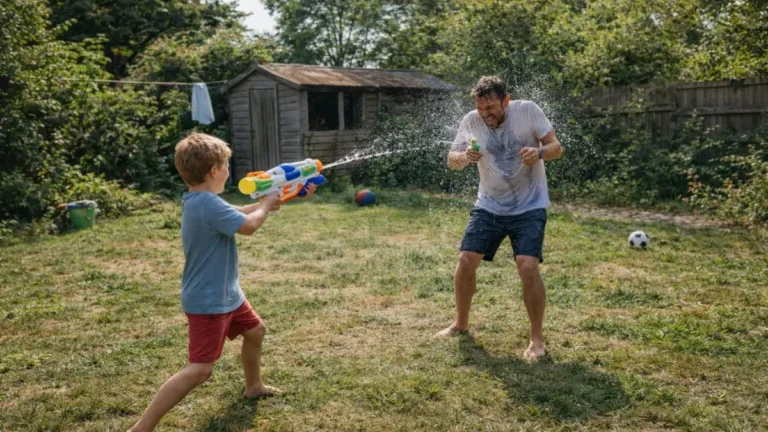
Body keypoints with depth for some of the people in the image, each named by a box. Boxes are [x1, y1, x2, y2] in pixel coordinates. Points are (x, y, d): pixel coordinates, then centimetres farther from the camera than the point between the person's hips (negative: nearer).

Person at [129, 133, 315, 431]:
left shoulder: (200, 200, 5)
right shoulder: (208, 204, -27)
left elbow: (239, 214, 17)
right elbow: (248, 225, -31)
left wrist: (270, 200, 15)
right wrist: (266, 205, -11)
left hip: (226, 294, 11)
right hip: (208, 301, -11)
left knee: (255, 331, 27)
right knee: (200, 369, -12)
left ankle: (253, 387, 49)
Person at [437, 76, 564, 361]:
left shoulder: (528, 111, -13)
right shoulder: (471, 121, -7)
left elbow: (556, 147, -9)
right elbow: (451, 161, -2)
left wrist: (539, 152, -32)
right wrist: (464, 158, -26)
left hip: (529, 207, -3)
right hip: (488, 206, 3)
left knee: (528, 267, -18)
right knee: (466, 261, -1)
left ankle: (537, 339, 0)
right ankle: (461, 323, 23)